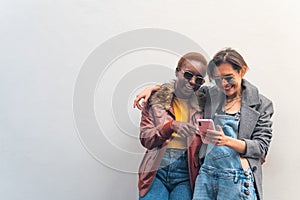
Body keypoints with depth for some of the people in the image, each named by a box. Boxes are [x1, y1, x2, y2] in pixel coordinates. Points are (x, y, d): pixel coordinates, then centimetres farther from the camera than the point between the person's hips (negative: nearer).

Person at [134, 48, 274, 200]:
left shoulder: (261, 105, 0)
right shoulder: (211, 95, 9)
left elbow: (261, 147, -5)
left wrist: (227, 141, -20)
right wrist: (153, 89, 10)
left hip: (237, 179, -3)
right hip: (206, 175, 3)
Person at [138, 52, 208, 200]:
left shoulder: (202, 104, 6)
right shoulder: (156, 99, 4)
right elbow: (145, 139, -3)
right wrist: (171, 126, -17)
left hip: (185, 176, 1)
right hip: (157, 172, 0)